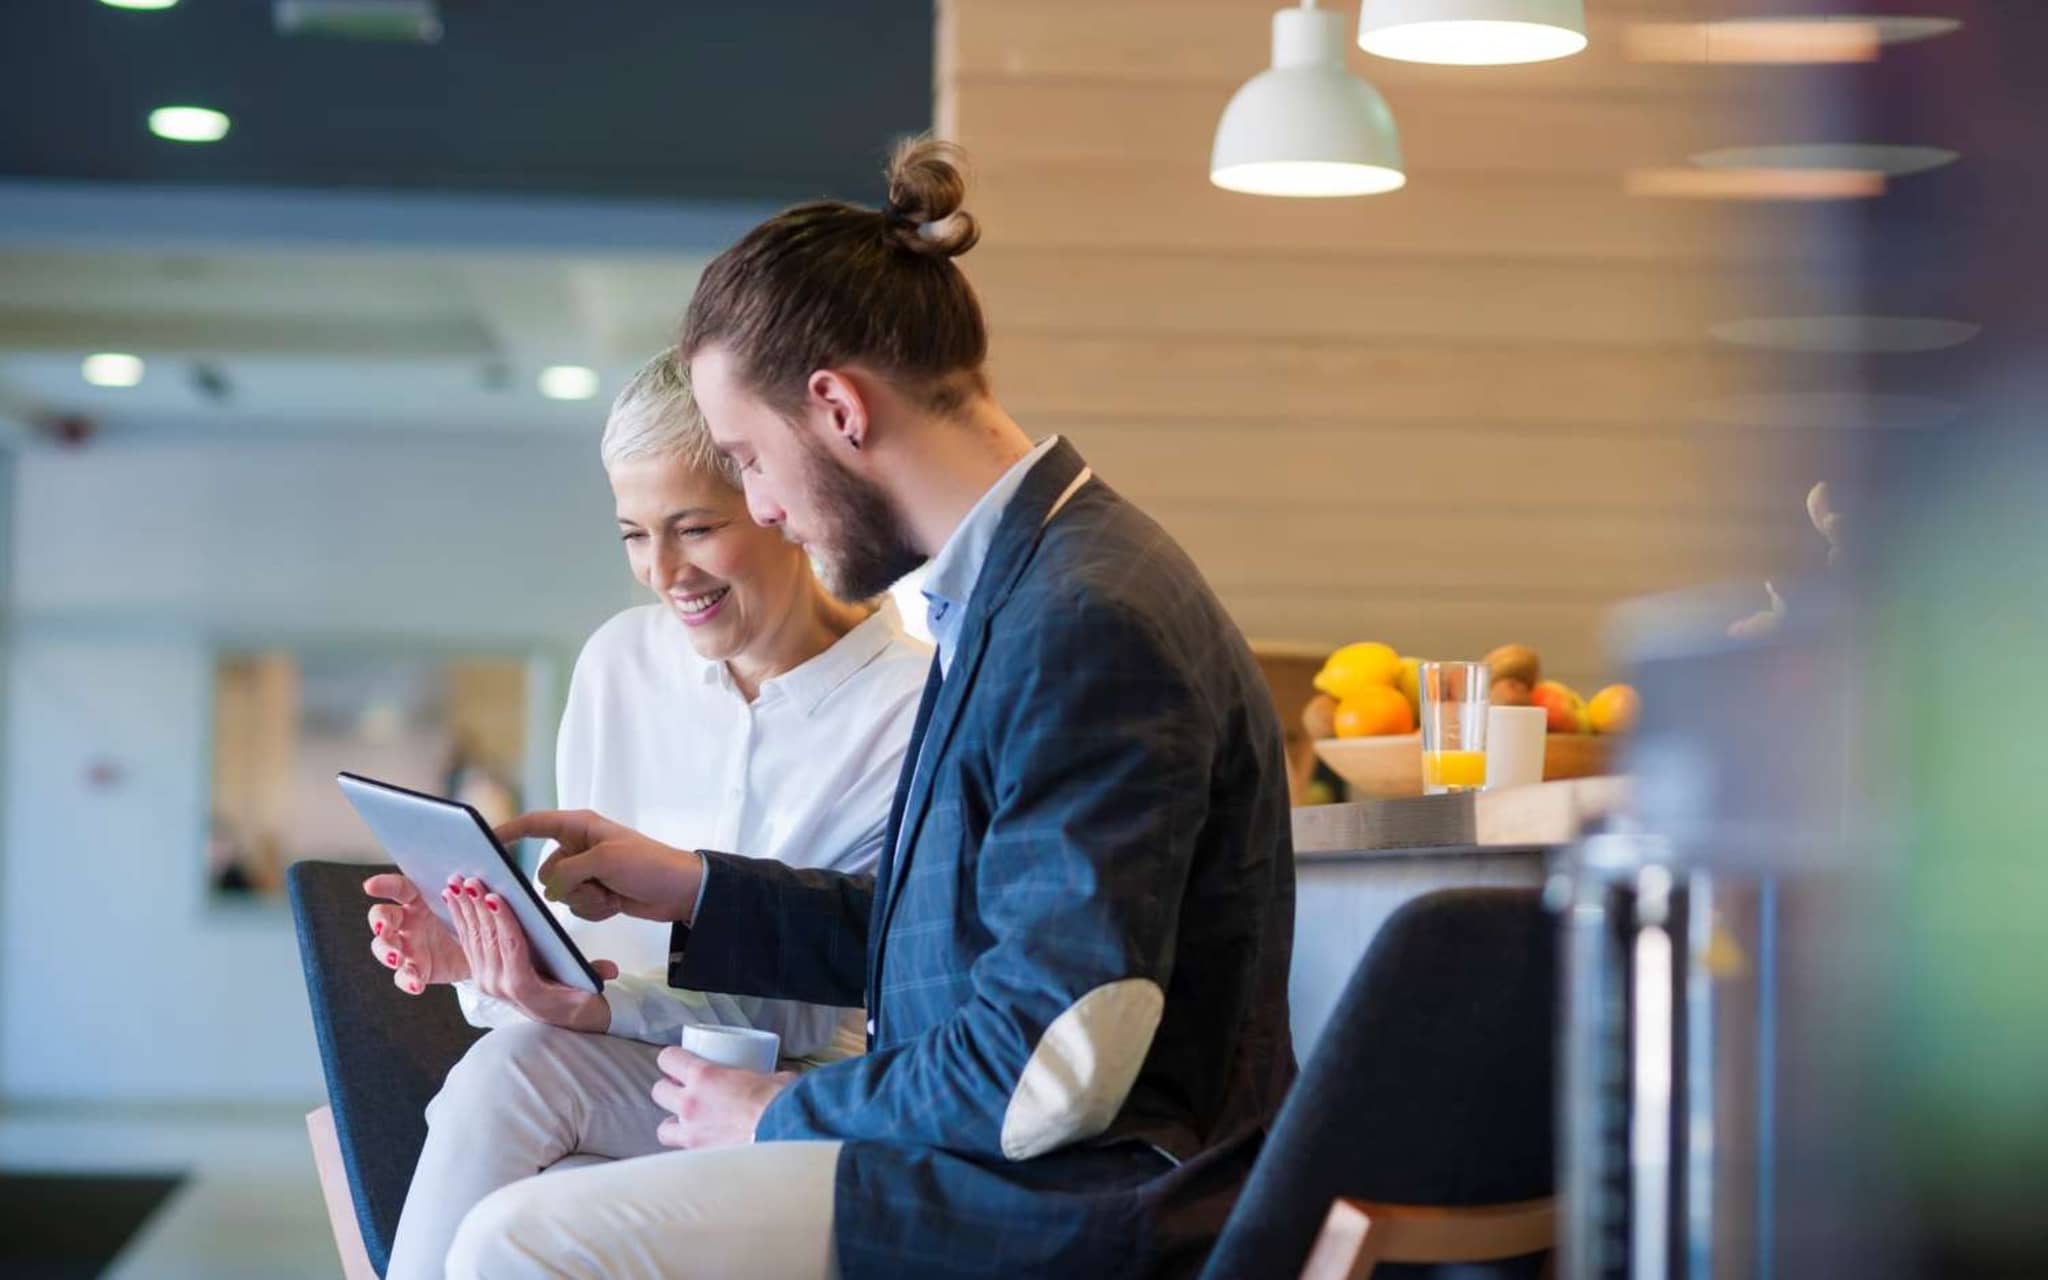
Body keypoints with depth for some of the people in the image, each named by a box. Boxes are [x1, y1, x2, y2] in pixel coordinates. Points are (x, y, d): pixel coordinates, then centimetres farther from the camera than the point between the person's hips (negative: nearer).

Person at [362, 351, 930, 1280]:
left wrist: (598, 1005, -28)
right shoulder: (618, 662, 6)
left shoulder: (914, 710, -11)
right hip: (623, 1064, 4)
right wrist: (482, 958, -19)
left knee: (513, 1069, -29)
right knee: (506, 1065, -30)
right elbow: (575, 902, 4)